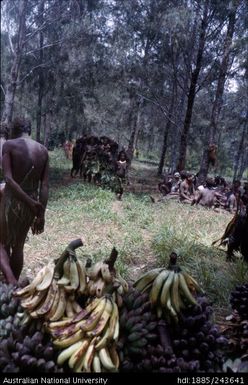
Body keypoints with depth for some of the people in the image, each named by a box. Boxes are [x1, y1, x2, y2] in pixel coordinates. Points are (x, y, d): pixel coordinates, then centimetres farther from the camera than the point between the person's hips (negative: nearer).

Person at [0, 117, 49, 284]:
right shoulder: (43, 150, 3)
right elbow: (45, 186, -2)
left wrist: (31, 202, -19)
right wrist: (41, 214, -1)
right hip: (32, 203, 4)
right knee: (18, 246, 19)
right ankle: (14, 286, 30)